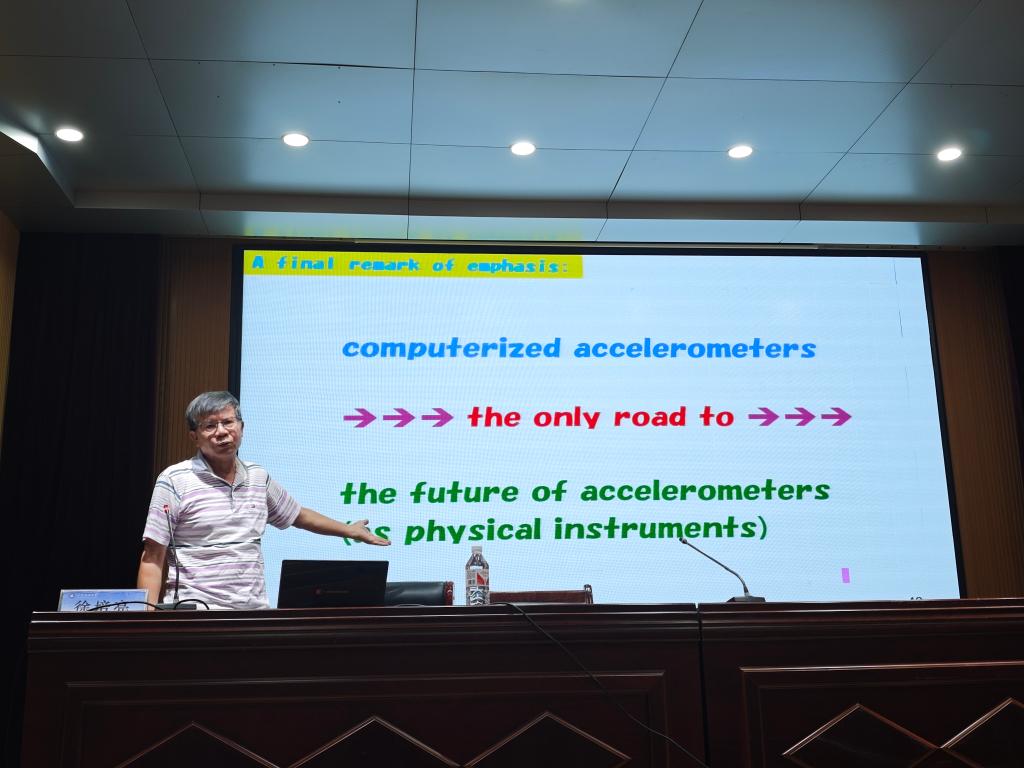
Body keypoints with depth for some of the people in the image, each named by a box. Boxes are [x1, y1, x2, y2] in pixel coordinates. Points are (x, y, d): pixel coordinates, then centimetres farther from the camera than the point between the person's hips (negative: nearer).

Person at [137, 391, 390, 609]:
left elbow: (298, 515, 29)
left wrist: (349, 530, 36)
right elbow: (152, 559, -3)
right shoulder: (175, 481, -3)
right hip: (194, 615, -4)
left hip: (255, 607, 4)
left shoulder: (259, 478, 12)